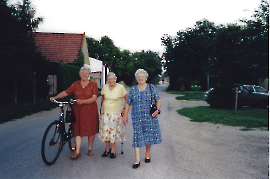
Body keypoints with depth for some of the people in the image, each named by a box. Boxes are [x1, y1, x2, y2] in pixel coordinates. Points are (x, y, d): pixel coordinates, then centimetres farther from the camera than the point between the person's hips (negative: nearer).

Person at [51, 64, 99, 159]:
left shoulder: (93, 84, 0)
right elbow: (65, 92, 8)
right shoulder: (75, 84, 9)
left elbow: (94, 98, -9)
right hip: (78, 111, 2)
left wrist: (82, 101, -19)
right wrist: (55, 97, 0)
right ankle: (77, 152, 1)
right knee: (78, 130, -2)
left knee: (91, 129, 6)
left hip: (90, 111, -1)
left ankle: (90, 148, 25)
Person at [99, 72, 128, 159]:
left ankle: (113, 150, 14)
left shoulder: (120, 87, -7)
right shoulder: (105, 87, 4)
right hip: (105, 113, 4)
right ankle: (107, 149, 21)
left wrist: (124, 109, -6)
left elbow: (127, 99, -2)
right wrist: (101, 108, 15)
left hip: (116, 113, -3)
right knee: (105, 130, 5)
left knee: (113, 131, 0)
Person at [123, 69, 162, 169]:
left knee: (149, 134, 6)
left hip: (149, 116, 0)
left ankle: (147, 153, 29)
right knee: (137, 135, -4)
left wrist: (157, 110, -12)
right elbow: (128, 103, 10)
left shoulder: (151, 88, 3)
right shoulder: (133, 89, 6)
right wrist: (125, 116, 7)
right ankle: (137, 159, -1)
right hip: (137, 117, 0)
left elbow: (158, 100, 4)